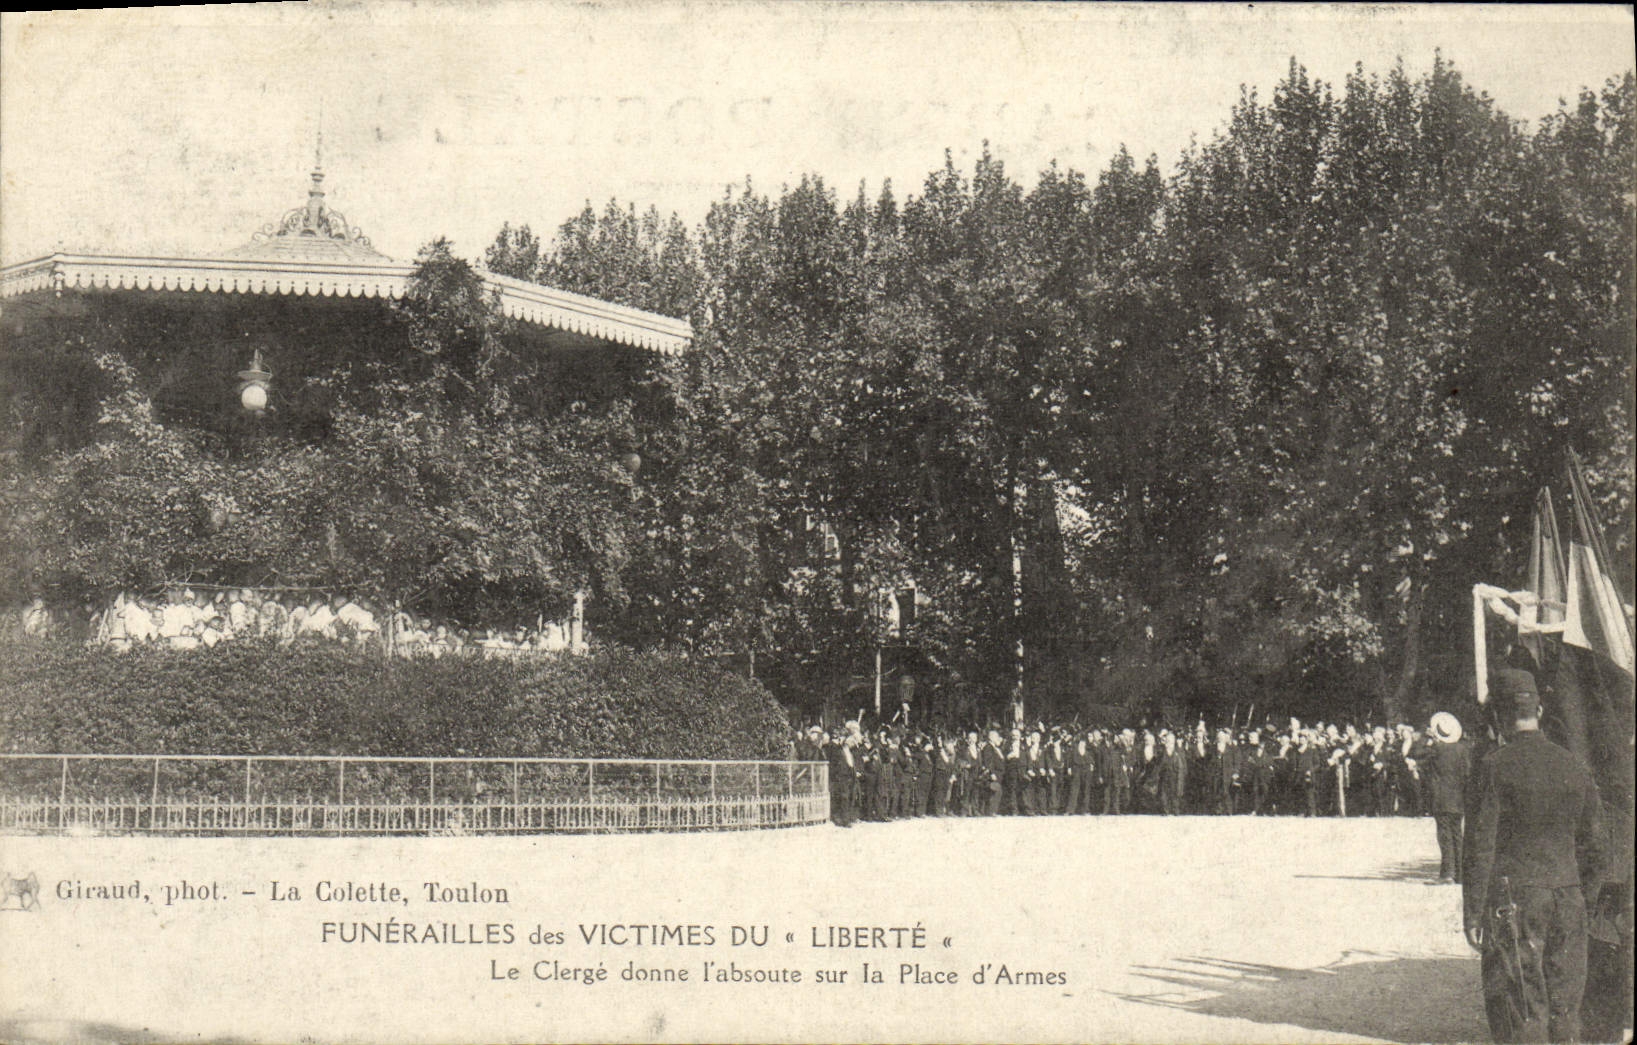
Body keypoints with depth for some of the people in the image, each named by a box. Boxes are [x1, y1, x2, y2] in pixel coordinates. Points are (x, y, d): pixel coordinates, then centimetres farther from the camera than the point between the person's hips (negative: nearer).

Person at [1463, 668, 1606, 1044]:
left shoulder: (1495, 766, -8)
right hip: (1567, 896, 5)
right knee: (1564, 1009, 11)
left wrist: (1472, 913, -7)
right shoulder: (1575, 767, 7)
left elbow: (1481, 844, -10)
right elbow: (1595, 847, 12)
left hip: (1512, 899, -5)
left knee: (1519, 1012, -1)